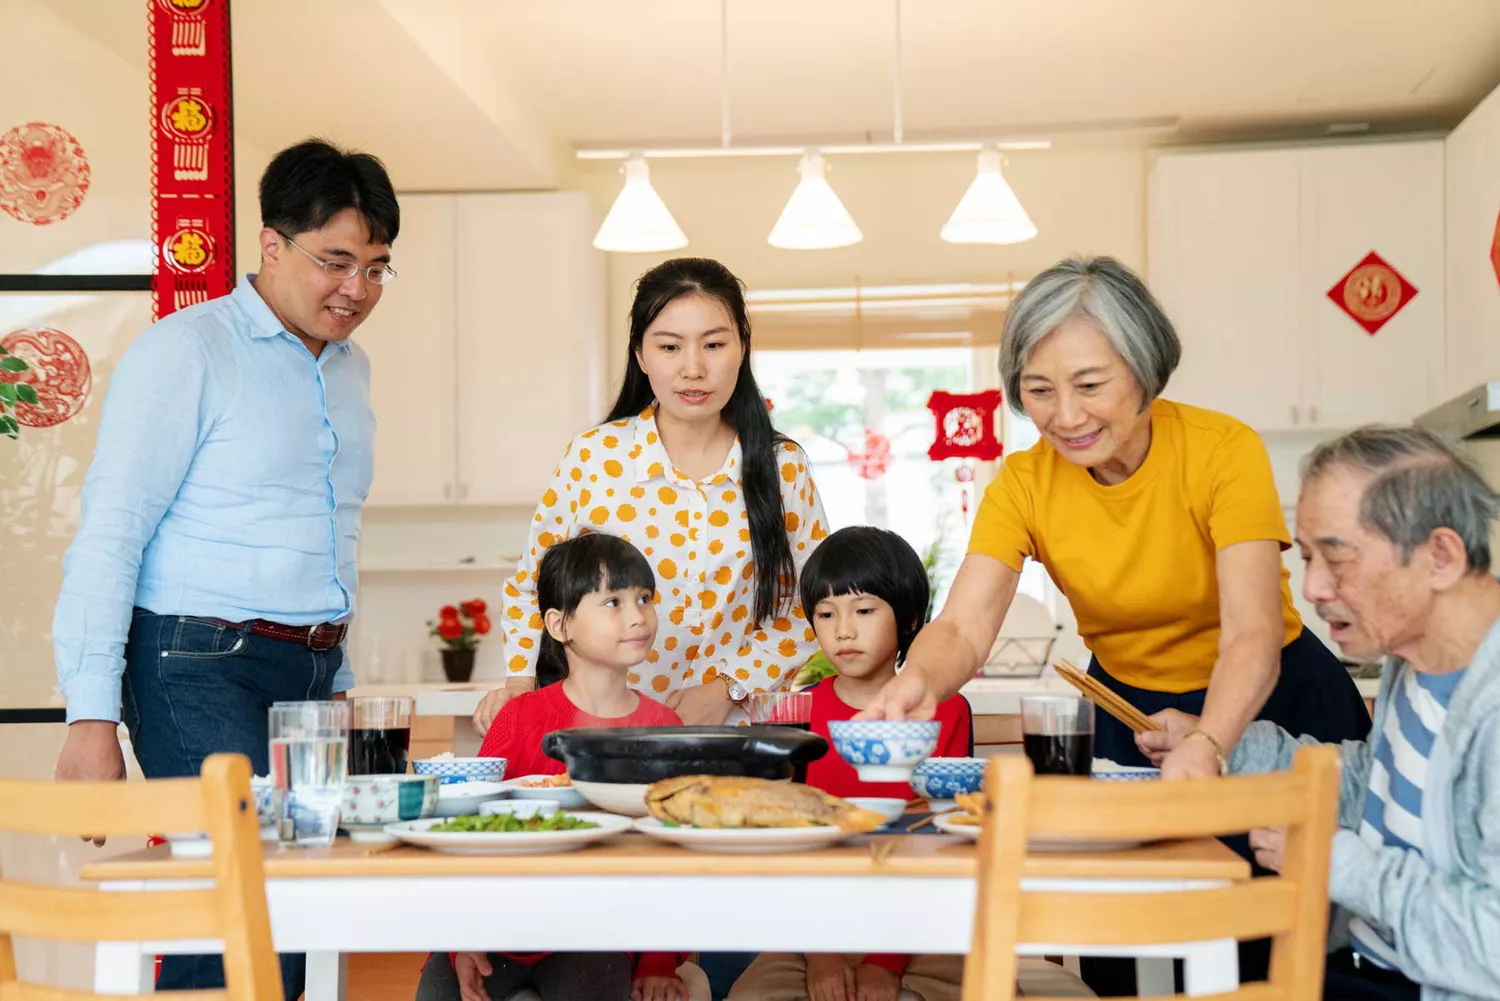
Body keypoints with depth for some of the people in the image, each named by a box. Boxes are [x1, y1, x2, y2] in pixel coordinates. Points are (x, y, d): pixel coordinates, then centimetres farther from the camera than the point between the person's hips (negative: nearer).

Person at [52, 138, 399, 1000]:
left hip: (311, 671, 7)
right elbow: (109, 533, -9)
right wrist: (93, 719, -14)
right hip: (201, 668, -7)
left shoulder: (352, 369, 16)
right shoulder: (187, 351, -6)